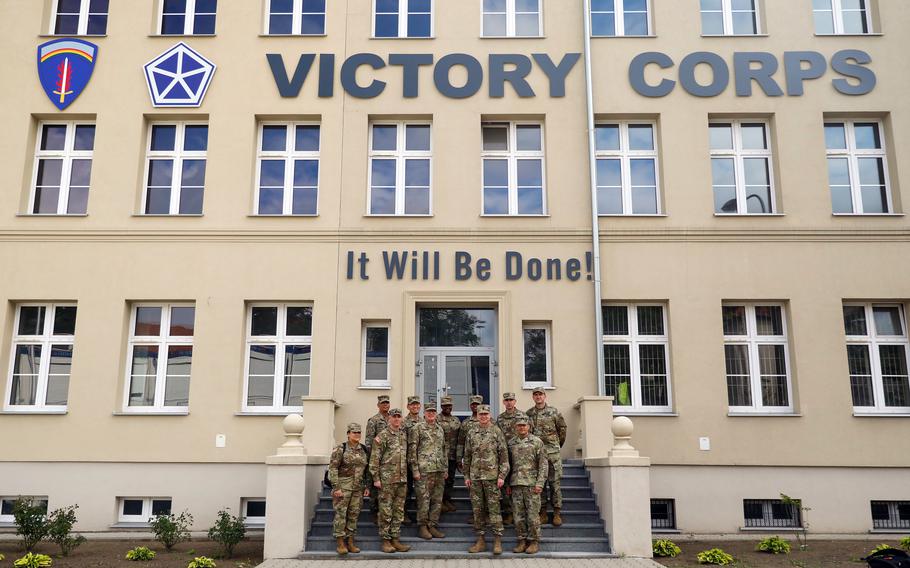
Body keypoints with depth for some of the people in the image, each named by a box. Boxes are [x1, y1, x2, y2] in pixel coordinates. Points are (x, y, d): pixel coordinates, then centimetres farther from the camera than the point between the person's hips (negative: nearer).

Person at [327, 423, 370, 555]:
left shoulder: (364, 450, 9)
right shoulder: (340, 449, -7)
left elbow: (367, 470, 14)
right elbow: (333, 468, -10)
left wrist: (367, 486, 8)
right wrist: (336, 487, -15)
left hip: (358, 488, 5)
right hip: (343, 486, -5)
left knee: (354, 514, 8)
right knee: (341, 513, -3)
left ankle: (350, 542, 16)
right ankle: (340, 543, 4)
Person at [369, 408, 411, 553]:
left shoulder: (404, 435, 12)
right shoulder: (382, 436, -5)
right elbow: (374, 458, -8)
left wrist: (406, 478, 14)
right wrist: (376, 478, -11)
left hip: (402, 480, 6)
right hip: (387, 479, -6)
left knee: (399, 511, 9)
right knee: (386, 511, -1)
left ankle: (395, 540, 15)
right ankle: (386, 540, 6)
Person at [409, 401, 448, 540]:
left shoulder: (440, 429, 16)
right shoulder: (417, 428, -3)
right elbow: (412, 450, -7)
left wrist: (445, 468, 15)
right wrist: (415, 469, -12)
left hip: (439, 471, 6)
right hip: (424, 470, -6)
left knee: (437, 500, 8)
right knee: (423, 500, -2)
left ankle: (433, 526, 17)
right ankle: (422, 527, 8)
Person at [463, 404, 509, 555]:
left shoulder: (497, 433, -1)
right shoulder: (471, 434, 10)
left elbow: (504, 456, -3)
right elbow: (467, 456, 13)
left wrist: (502, 476, -10)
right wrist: (466, 476, 8)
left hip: (492, 476, -4)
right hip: (475, 477, 4)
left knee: (494, 508, -3)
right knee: (478, 509, 7)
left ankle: (498, 541, 5)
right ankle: (480, 540, 15)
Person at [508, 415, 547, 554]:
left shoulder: (536, 442, -1)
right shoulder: (511, 443, 10)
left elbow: (544, 464, -4)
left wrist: (540, 483, -11)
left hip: (532, 484, -4)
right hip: (516, 484, 4)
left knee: (533, 514, -1)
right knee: (518, 514, 6)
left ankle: (534, 542, 9)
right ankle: (522, 541, 15)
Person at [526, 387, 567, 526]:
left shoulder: (554, 412, 0)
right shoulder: (528, 414, 7)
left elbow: (562, 429, 9)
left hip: (552, 452, -2)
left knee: (555, 483, -1)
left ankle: (557, 513, 5)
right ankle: (543, 513, 12)